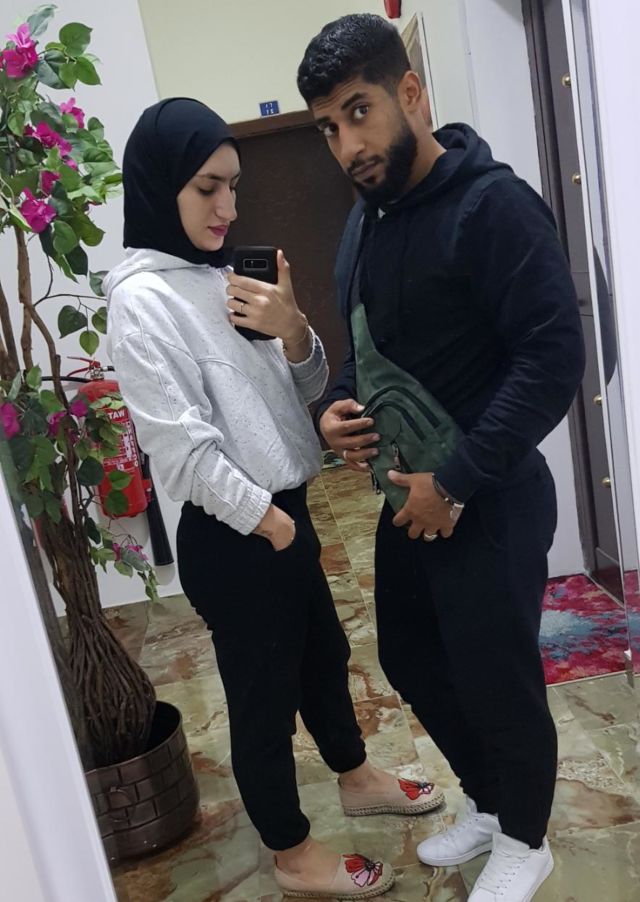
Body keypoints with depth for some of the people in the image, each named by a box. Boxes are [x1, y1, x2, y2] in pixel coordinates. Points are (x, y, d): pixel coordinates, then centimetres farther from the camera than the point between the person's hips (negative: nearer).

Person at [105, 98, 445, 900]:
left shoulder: (223, 275, 7)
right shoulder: (142, 298, -17)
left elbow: (302, 390, 9)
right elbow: (180, 446, -21)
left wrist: (292, 331, -11)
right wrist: (267, 519, -13)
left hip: (283, 515, 8)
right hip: (230, 538, -8)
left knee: (322, 653, 24)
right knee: (264, 695, 9)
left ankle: (357, 779, 49)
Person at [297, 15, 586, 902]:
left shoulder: (494, 205, -16)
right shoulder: (365, 217, 9)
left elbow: (553, 358, -22)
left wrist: (457, 481, -22)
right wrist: (337, 406, -2)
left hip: (489, 502, -8)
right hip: (407, 494, 8)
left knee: (498, 677, 8)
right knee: (410, 660, 20)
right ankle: (487, 803, 46)